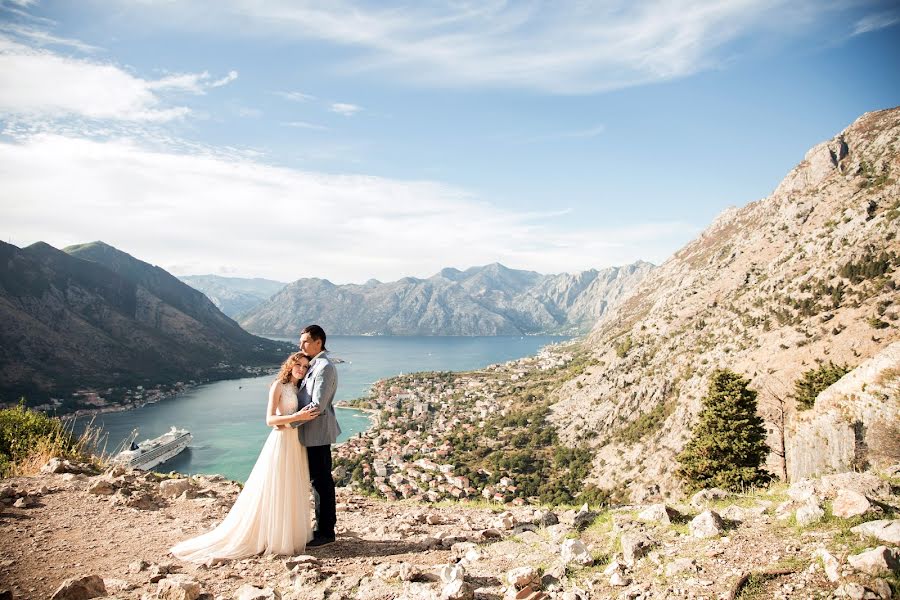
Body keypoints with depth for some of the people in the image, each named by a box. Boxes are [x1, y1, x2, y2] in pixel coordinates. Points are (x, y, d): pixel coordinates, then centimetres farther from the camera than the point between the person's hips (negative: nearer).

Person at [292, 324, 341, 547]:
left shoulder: (325, 367, -17)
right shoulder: (314, 365, 14)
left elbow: (317, 405, -22)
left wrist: (290, 421, -18)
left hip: (317, 433, -10)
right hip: (312, 434, 10)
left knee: (322, 481, 0)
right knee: (319, 480, 16)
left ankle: (326, 532, 10)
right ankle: (323, 527, 27)